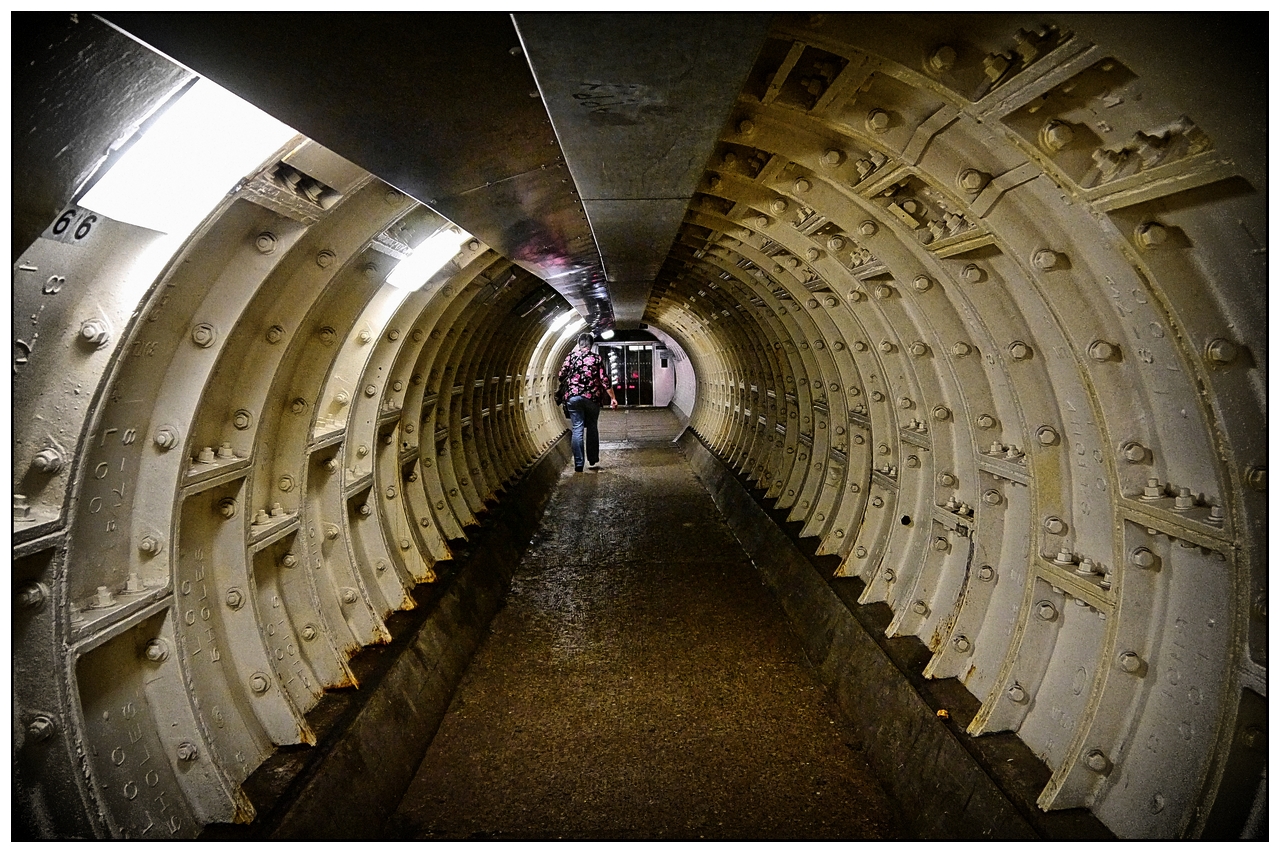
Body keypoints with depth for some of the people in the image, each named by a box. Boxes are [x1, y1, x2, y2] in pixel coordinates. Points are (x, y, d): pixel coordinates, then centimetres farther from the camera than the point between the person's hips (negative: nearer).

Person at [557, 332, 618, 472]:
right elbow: (604, 380, -3)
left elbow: (562, 376, -1)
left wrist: (567, 385, 21)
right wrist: (613, 398, 1)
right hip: (593, 397, 0)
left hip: (573, 397, 0)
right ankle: (593, 461, 17)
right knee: (592, 428, 14)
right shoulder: (597, 358, 2)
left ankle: (578, 464, -2)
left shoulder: (571, 356, 3)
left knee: (577, 429, 1)